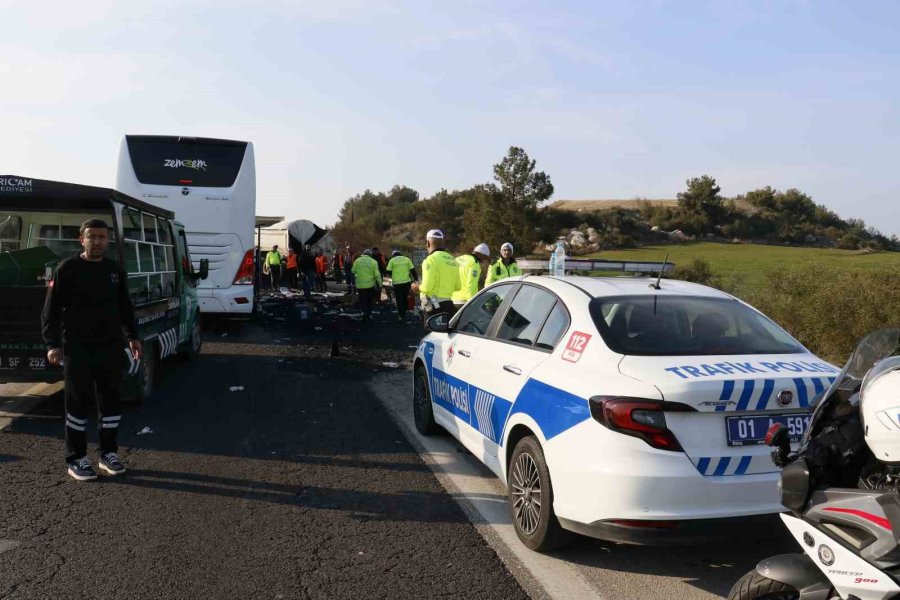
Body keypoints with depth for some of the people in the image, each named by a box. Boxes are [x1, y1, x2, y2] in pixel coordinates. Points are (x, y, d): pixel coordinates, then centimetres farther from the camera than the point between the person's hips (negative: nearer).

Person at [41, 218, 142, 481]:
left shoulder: (116, 271, 10)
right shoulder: (67, 269, -4)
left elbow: (125, 308, 19)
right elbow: (51, 310, -5)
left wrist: (131, 336, 11)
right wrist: (53, 344, -12)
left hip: (110, 348, 5)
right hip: (77, 349, -4)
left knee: (111, 400, 9)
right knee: (78, 402, 1)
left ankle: (109, 453, 21)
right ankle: (76, 459, 11)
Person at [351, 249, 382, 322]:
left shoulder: (357, 261, -3)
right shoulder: (373, 262, -6)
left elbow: (353, 272, 1)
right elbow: (377, 274, -8)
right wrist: (380, 284, -2)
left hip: (360, 285, 0)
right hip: (370, 285, 0)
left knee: (362, 300, 8)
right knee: (369, 300, 16)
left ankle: (364, 312, -11)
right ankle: (368, 314, 21)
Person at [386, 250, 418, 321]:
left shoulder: (392, 260, 1)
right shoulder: (406, 259, 6)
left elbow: (388, 271, 0)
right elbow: (413, 270, 3)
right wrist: (416, 279, 9)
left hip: (397, 282, -2)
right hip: (406, 281, 2)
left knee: (399, 299, 7)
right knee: (405, 298, 19)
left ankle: (400, 315, 7)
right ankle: (404, 312, 27)